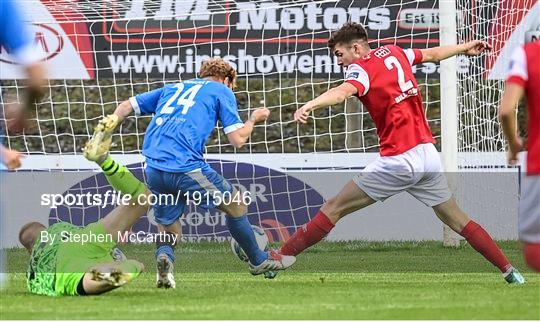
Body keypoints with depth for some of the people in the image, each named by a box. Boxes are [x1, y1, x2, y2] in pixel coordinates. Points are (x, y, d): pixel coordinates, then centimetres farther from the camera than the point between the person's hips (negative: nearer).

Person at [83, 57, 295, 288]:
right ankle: (259, 261, 32)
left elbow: (126, 106, 26)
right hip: (186, 168, -5)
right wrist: (253, 119, 23)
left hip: (153, 171, 5)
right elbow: (237, 139, 7)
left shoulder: (172, 89, 29)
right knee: (236, 204, 19)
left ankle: (164, 257, -16)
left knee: (168, 230, 18)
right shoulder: (222, 91, 13)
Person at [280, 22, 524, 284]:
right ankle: (509, 271, 18)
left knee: (334, 208, -3)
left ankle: (278, 259, -8)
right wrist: (465, 48, 51)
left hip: (399, 161, -7)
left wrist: (310, 105, -48)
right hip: (428, 153, 7)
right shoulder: (394, 52, 14)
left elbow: (344, 91, -30)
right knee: (458, 221, 19)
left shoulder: (361, 68, -7)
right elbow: (432, 54, 31)